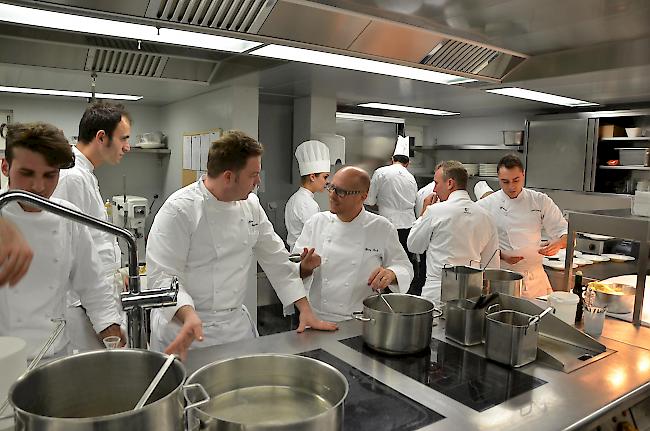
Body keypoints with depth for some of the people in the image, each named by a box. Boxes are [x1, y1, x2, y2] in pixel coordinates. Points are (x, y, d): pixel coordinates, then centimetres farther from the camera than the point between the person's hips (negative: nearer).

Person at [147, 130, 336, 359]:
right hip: (187, 330, -5)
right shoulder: (179, 210, -19)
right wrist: (188, 315, -40)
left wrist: (306, 311, 1)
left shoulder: (251, 205, 2)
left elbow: (277, 260, 5)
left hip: (238, 323, 6)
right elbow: (162, 276, -22)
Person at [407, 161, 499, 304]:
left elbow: (414, 246, 4)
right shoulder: (485, 216, 4)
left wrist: (424, 212, 10)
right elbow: (492, 264, 9)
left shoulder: (435, 211, -11)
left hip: (437, 292, -5)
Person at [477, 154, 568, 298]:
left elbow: (565, 232, 4)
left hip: (535, 278, 2)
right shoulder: (486, 205, -6)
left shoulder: (540, 201, 1)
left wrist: (558, 244, -18)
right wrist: (501, 255, -18)